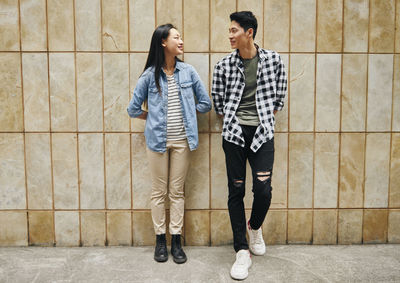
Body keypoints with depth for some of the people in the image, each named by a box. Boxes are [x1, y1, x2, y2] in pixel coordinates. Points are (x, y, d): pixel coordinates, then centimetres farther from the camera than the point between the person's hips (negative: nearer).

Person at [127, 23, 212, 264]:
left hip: (181, 140, 1)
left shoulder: (188, 71, 1)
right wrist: (155, 118, 4)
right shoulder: (150, 75, -3)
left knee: (177, 191, 8)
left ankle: (176, 241, 19)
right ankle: (160, 239, 22)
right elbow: (134, 109, 3)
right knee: (159, 191, 9)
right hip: (158, 140, -1)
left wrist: (185, 113, 5)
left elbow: (205, 103, 6)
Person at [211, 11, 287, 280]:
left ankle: (255, 227, 28)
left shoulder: (273, 60, 0)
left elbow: (279, 95, 12)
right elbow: (217, 99, 14)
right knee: (236, 190, 2)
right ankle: (242, 251, 13)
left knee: (263, 189, -8)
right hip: (234, 133, 1)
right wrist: (229, 119, 9)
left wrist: (269, 115, 10)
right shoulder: (224, 65, 1)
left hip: (262, 132, 0)